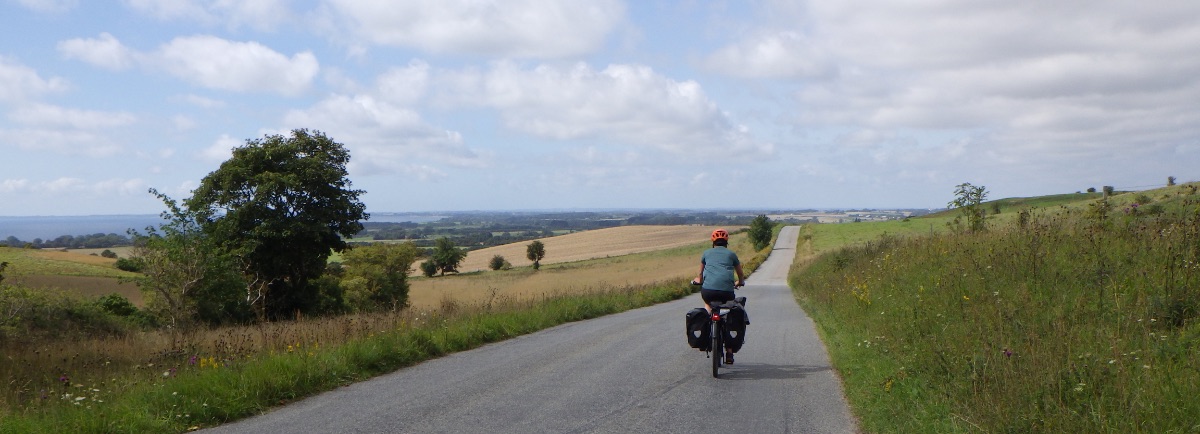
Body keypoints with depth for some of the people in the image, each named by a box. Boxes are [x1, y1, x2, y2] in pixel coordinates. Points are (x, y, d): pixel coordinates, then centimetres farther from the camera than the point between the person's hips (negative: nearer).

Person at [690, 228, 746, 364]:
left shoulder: (707, 253, 22)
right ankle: (729, 352, 17)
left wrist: (698, 280, 58)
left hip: (708, 289, 0)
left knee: (707, 302, 35)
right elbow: (741, 275, 33)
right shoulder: (731, 254, 21)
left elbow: (700, 274, 36)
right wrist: (740, 282, 56)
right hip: (727, 290, 0)